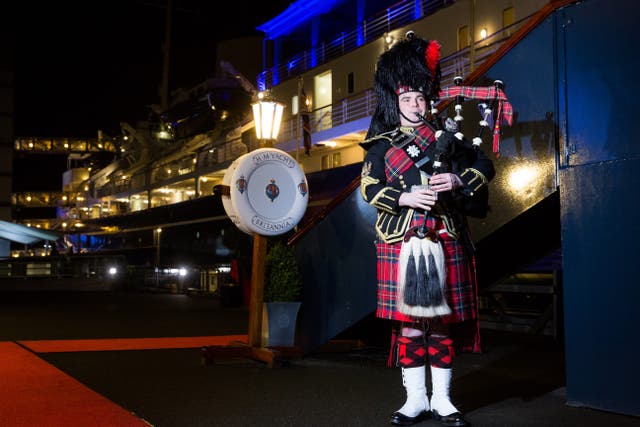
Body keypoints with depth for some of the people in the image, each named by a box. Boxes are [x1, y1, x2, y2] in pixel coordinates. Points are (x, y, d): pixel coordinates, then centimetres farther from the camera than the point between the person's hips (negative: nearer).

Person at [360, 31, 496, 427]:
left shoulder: (448, 134, 14)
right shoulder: (382, 144, 10)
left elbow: (485, 165, 10)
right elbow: (369, 187, 1)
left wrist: (459, 181, -10)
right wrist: (404, 197, -15)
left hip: (445, 242, 2)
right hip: (401, 243, -1)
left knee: (442, 320, 5)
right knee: (409, 321, 0)